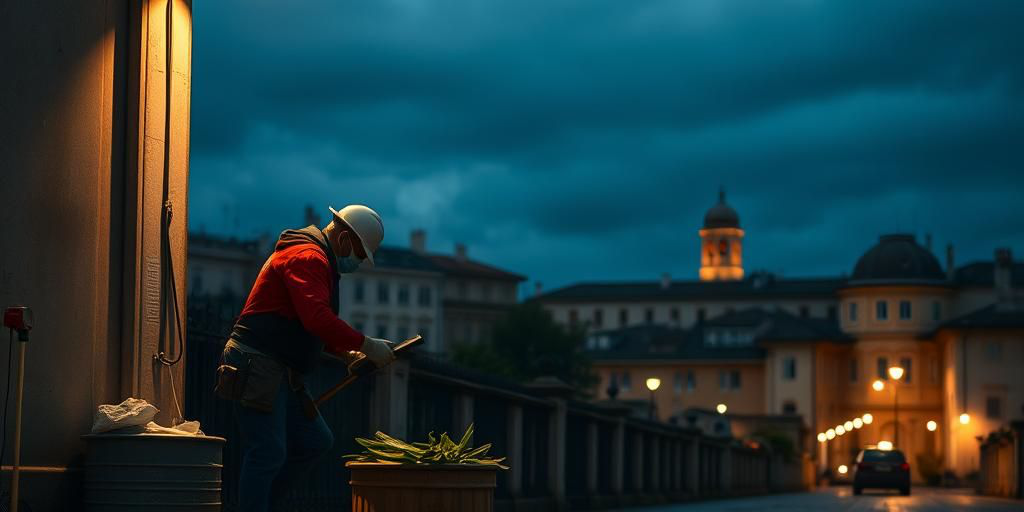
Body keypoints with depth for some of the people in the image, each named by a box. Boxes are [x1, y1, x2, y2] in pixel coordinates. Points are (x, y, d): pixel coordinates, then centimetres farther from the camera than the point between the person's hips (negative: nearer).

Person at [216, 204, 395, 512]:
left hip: (281, 373, 11)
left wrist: (348, 352, 14)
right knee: (269, 452, -12)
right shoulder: (307, 257, -14)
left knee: (316, 442, 12)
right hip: (258, 366, -11)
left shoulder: (319, 261, 21)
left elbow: (312, 330, 28)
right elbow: (317, 318, -28)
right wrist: (365, 345, -23)